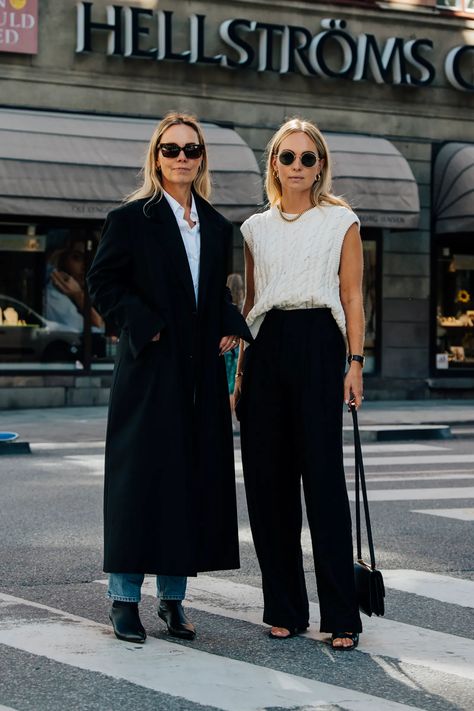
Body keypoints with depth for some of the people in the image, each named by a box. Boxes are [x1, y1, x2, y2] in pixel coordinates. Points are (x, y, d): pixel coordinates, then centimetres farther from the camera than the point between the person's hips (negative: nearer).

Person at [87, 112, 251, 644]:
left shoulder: (217, 227, 13)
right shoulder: (131, 219, -2)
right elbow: (102, 282, -4)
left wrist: (231, 327, 4)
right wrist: (144, 326, -15)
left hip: (201, 370, 5)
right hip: (150, 368, -5)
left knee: (197, 478, 6)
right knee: (141, 476, -3)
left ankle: (173, 596, 16)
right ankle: (125, 597, 7)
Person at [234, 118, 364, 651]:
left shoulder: (341, 222, 6)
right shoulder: (256, 228, 15)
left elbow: (352, 297, 3)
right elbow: (249, 302, 16)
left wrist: (355, 362, -7)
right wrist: (241, 369, 10)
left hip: (317, 344, -4)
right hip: (266, 349, 4)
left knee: (323, 477, -8)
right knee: (268, 478, 2)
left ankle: (341, 617, -4)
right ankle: (285, 608, 12)